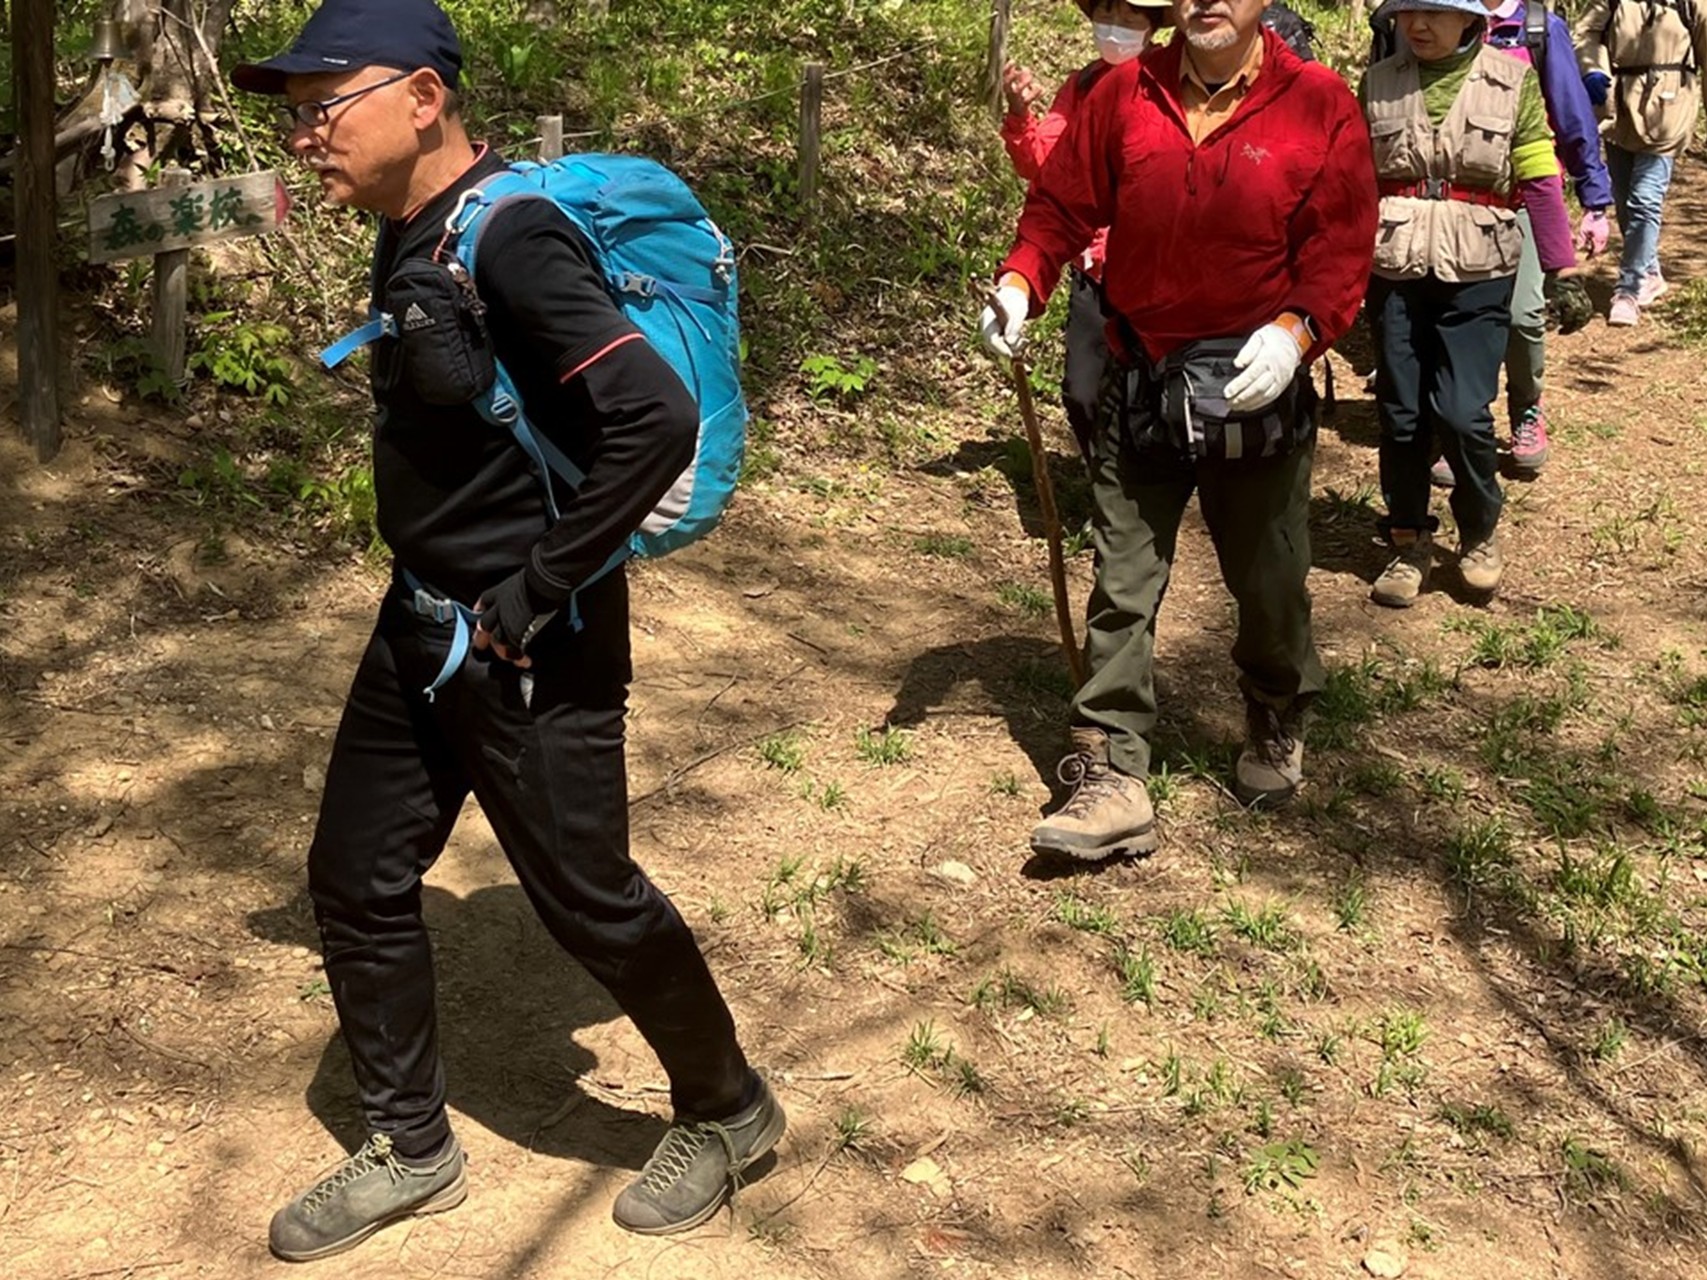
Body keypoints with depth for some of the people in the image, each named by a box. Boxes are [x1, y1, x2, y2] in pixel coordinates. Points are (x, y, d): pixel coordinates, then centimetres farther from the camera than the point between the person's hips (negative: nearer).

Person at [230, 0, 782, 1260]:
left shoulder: (510, 239, -22)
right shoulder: (409, 238, 5)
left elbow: (659, 419, -31)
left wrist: (537, 593, -22)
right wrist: (430, 586, 13)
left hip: (529, 647, -9)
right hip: (421, 623, 9)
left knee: (587, 895, 5)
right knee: (357, 880, 14)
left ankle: (728, 1110, 29)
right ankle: (413, 1149, 32)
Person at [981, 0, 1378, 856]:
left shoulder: (1320, 107, -5)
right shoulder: (1123, 96, 2)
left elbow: (1342, 250, -8)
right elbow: (1062, 204, 4)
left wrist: (1298, 329, -24)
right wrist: (1021, 280, -13)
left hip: (1259, 390, -1)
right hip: (1139, 388, 2)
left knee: (1269, 583, 13)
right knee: (1120, 590, 2)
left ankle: (1277, 728, 40)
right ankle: (1111, 776, 8)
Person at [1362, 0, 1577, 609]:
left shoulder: (1512, 80, -1)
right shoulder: (1377, 84, 3)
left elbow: (1540, 182, 1)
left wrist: (1562, 270, 0)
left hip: (1477, 277, -2)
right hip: (1394, 274, 2)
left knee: (1462, 412, -9)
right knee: (1401, 414, 6)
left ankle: (1481, 530, 18)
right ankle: (1410, 541, 24)